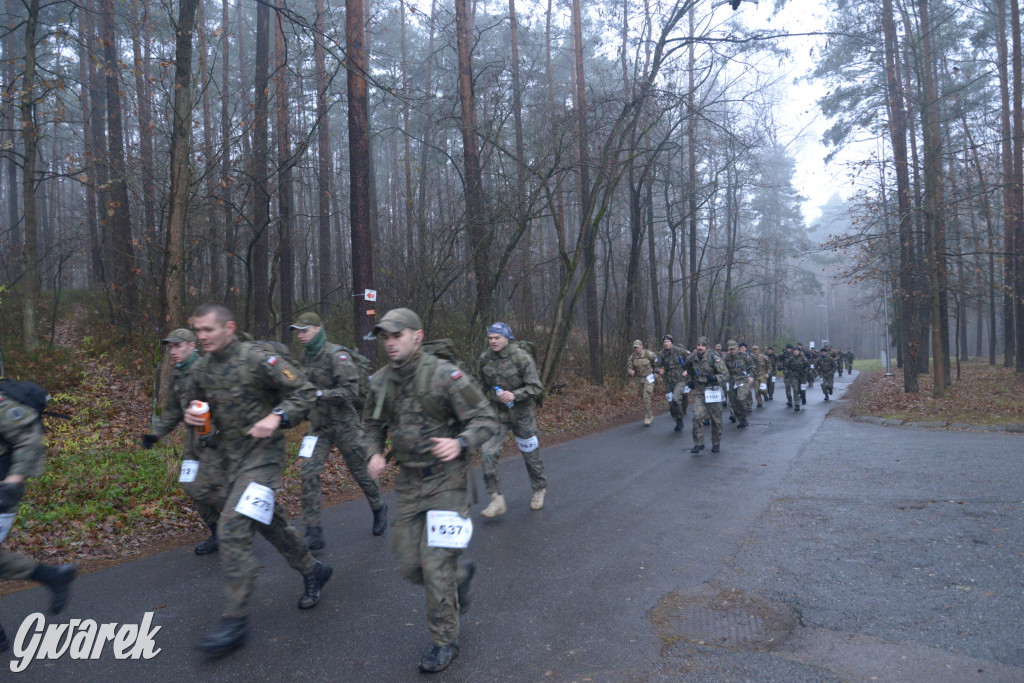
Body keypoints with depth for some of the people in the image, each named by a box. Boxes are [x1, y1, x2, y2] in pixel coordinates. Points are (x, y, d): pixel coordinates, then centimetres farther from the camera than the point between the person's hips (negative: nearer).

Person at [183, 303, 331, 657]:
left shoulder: (258, 359, -16)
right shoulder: (201, 368, 5)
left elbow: (305, 392, -14)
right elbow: (197, 405, 20)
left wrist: (277, 417, -28)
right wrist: (191, 416, -3)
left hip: (262, 454, -8)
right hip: (230, 457, 8)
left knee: (232, 528, -15)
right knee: (270, 522, 18)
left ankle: (235, 619, -5)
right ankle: (312, 571, 40)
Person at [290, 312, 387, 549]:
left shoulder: (337, 356, -18)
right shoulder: (306, 357, 5)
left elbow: (351, 391, -25)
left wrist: (319, 394, -29)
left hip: (344, 425, -6)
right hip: (319, 426, 6)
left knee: (360, 472, 10)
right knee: (309, 473, -9)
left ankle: (379, 509, 38)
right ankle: (313, 533, -4)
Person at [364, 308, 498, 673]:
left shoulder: (446, 375, -16)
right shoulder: (381, 381, 0)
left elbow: (486, 420, -13)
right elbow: (371, 425, 15)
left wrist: (460, 443, -32)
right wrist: (374, 454, -5)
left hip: (446, 481, -5)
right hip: (408, 482, 6)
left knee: (436, 566, -3)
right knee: (410, 566, 10)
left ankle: (445, 641, 19)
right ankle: (461, 574, 40)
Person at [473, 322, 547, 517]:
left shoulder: (521, 357, -15)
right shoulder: (484, 359, -4)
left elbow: (536, 387, -16)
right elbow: (480, 385, 13)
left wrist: (514, 395, -30)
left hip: (520, 413, -3)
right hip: (496, 413, 3)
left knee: (530, 454, 12)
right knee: (488, 453, -13)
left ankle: (540, 490, 37)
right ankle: (497, 500, -5)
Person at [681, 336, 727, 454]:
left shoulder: (714, 358, -13)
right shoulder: (691, 358, 0)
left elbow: (725, 374, -9)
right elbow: (688, 369, 22)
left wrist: (715, 378, -27)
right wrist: (689, 380, 7)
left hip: (712, 391, -2)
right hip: (698, 392, 2)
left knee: (716, 419, 8)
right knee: (697, 416, -12)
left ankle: (716, 443, 26)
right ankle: (699, 443, -3)